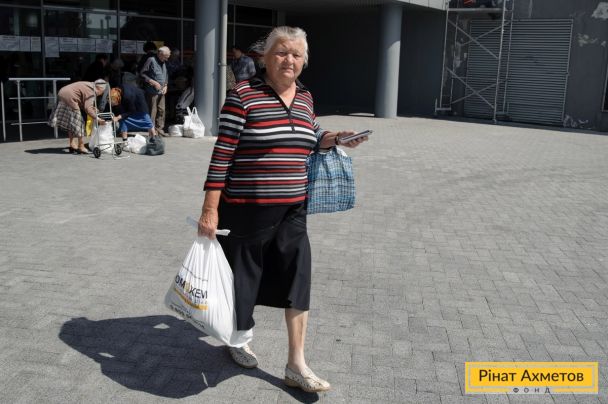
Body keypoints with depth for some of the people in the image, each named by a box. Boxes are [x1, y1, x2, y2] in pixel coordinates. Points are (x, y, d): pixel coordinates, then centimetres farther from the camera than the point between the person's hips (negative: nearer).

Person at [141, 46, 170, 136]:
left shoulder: (163, 63, 15)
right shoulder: (151, 60, -8)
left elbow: (166, 75, 26)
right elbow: (142, 74, -11)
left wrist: (165, 85, 9)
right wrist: (154, 83, -15)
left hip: (161, 91, 7)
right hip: (152, 91, -7)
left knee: (161, 110, 6)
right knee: (152, 111, -4)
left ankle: (159, 128, 14)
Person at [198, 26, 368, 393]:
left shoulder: (305, 97, 7)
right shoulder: (243, 95, -12)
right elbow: (222, 153, -13)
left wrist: (335, 139, 2)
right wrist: (210, 209, -15)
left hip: (292, 209, 5)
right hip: (246, 207, -5)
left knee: (298, 278, 3)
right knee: (243, 277, 11)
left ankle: (296, 365, 14)